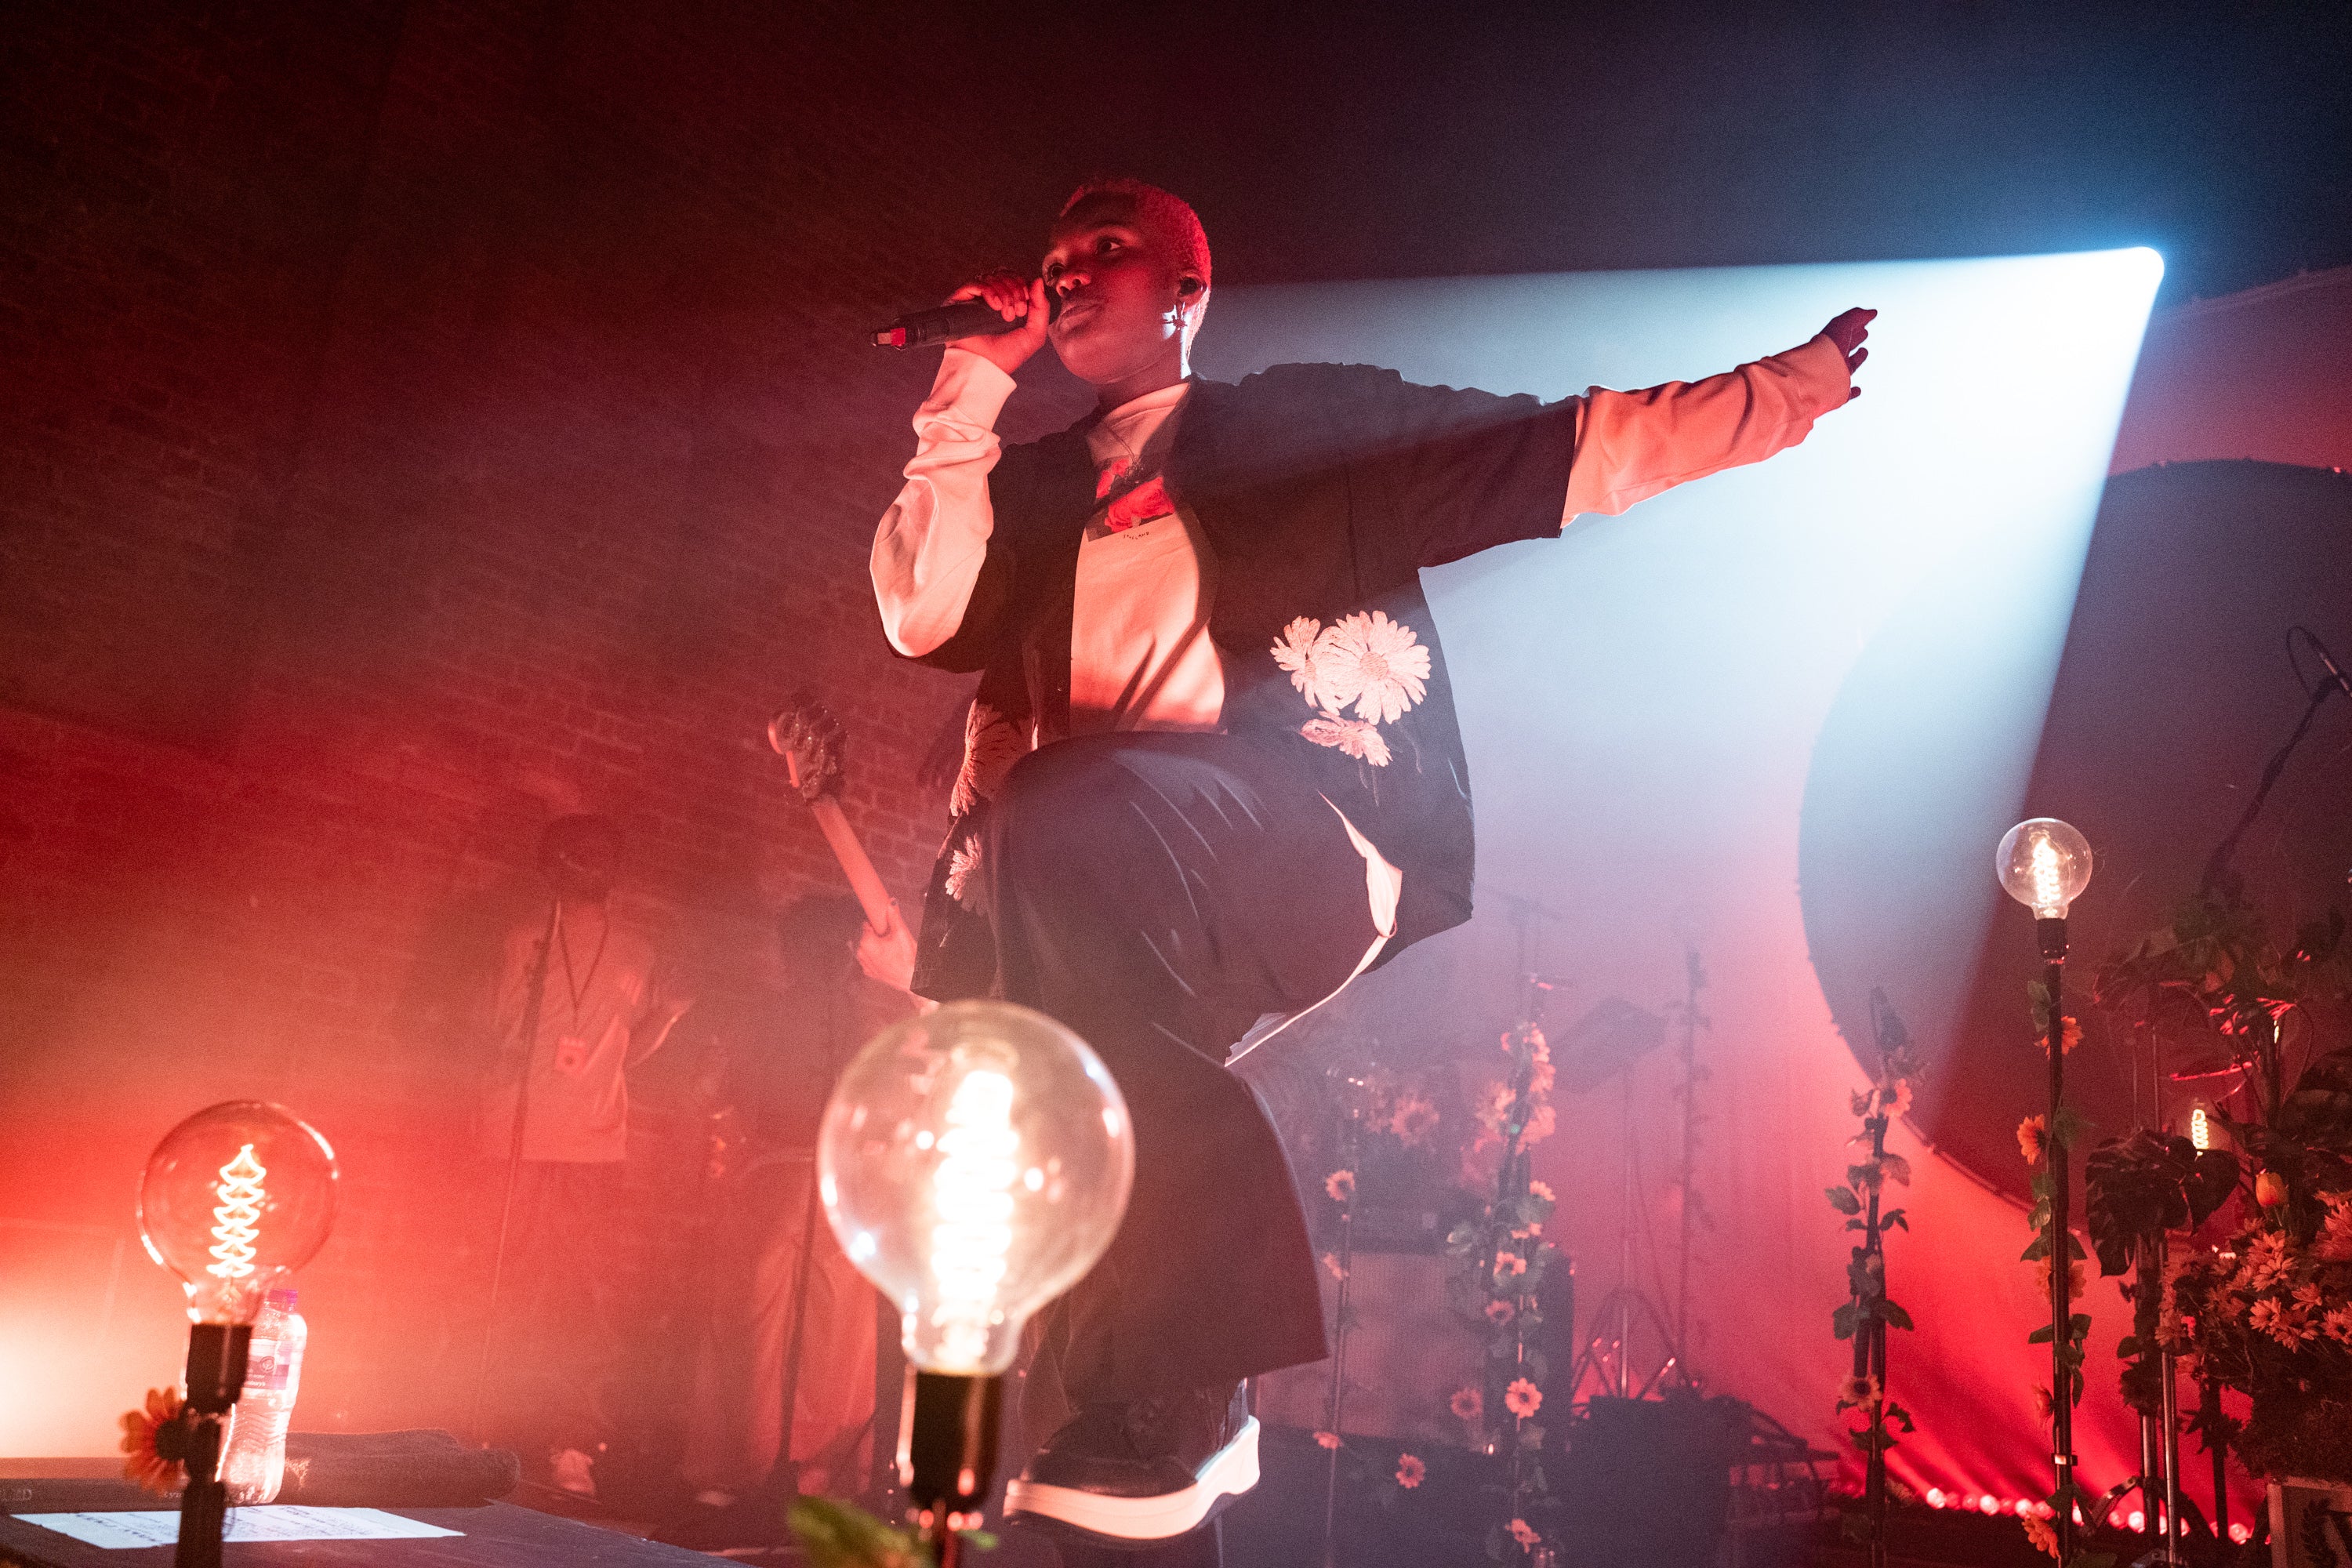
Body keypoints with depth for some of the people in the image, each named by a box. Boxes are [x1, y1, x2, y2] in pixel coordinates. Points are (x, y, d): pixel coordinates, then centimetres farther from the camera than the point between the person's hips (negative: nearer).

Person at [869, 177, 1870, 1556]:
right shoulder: (1035, 491, 27)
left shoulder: (1312, 423, 17)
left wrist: (1808, 378, 5)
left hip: (1328, 838, -5)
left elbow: (1586, 448, 14)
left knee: (1062, 831, -33)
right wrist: (975, 381, 13)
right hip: (1085, 883, 5)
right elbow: (925, 615, 10)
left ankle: (1166, 1397, -28)